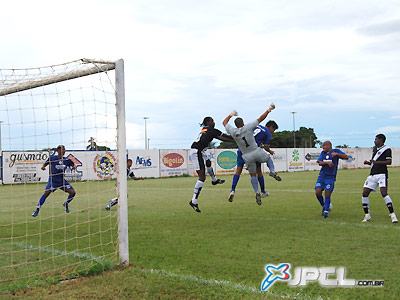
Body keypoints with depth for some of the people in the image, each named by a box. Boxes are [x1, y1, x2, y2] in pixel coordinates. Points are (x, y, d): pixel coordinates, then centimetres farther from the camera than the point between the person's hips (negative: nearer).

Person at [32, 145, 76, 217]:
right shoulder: (52, 158, -4)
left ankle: (66, 204, 24)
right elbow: (46, 163, 11)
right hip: (53, 179, -4)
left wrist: (74, 166, -4)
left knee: (73, 193, -6)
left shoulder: (66, 160, 4)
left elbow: (73, 164, 19)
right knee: (46, 193, -19)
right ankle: (37, 211, -8)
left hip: (62, 180, 4)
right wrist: (43, 166, -11)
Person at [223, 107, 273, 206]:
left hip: (247, 156, 2)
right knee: (268, 156, 29)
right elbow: (261, 118, -2)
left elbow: (224, 123, 16)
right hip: (257, 152, -2)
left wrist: (230, 115, 32)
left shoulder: (233, 131, -3)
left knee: (253, 175, 14)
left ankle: (257, 192, -4)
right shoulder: (248, 127, -10)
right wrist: (268, 111, 12)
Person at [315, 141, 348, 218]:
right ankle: (324, 206, 18)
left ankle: (326, 212, 2)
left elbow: (346, 157, -10)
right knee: (317, 192, -6)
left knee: (327, 194, -8)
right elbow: (319, 163, 0)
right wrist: (327, 162, -19)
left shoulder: (336, 151, 0)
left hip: (330, 177, -4)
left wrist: (337, 154, -24)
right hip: (321, 176, 4)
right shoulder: (323, 153, 13)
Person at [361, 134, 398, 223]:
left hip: (382, 174, -8)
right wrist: (368, 162, 10)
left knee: (384, 193, -22)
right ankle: (367, 215, 9)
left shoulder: (387, 149, -3)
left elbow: (389, 162, -13)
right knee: (365, 193, -1)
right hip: (372, 175, 8)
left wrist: (376, 162, -21)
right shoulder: (375, 148, 21)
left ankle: (392, 214, -18)